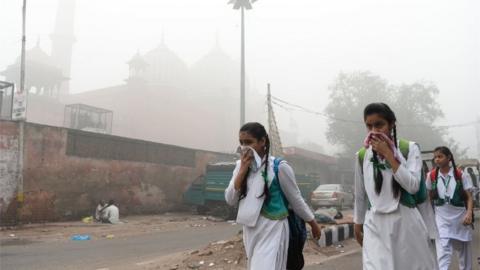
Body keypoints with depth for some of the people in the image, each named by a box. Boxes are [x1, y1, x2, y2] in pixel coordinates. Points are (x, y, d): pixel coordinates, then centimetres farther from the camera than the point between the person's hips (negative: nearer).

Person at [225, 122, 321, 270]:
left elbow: (296, 200, -3)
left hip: (272, 230, -6)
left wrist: (313, 224, 6)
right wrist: (243, 170, -13)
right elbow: (230, 200, -4)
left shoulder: (279, 167, -13)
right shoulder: (241, 165, 2)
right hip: (250, 231, 6)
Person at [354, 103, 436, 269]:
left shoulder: (410, 148, -3)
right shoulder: (362, 155, 2)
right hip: (375, 226, 1)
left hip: (407, 222, 0)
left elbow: (413, 186, -15)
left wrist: (388, 154, -16)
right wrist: (358, 224, 17)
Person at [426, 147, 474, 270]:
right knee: (443, 249, -13)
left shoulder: (461, 175, -5)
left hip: (460, 216, 0)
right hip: (442, 217, 0)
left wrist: (469, 213, -20)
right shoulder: (431, 176, -1)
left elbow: (469, 197, -5)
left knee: (464, 249, 15)